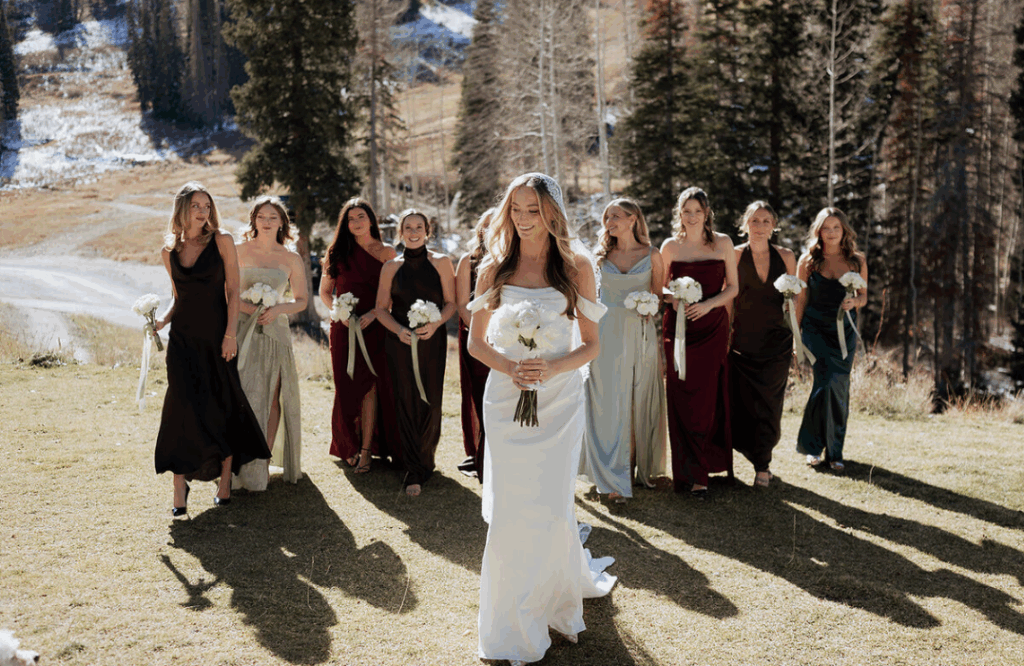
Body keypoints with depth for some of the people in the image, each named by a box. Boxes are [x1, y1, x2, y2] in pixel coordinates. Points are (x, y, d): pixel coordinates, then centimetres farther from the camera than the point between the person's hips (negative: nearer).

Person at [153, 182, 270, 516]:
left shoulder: (222, 241, -1)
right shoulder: (170, 251, 8)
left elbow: (233, 291, -4)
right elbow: (177, 296, 16)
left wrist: (230, 334, -11)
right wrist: (162, 321, -3)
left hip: (216, 336, -2)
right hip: (182, 337, 2)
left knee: (221, 407, 4)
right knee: (182, 407, -5)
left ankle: (225, 482, 17)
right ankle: (179, 487, 2)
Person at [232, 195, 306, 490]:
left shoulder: (292, 259, 7)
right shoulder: (238, 252, 3)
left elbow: (301, 300, 12)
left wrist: (278, 309, -7)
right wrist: (245, 305, -10)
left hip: (274, 332, 2)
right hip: (242, 330, -1)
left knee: (272, 397, 0)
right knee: (242, 396, -7)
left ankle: (264, 461, 11)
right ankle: (243, 466, 0)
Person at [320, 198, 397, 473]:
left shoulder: (386, 252, 4)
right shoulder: (338, 252, 10)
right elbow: (325, 292, 12)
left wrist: (373, 313, -15)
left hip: (374, 327, -2)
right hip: (344, 328, 2)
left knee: (370, 385, -5)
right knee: (347, 386, 2)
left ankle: (366, 450, -1)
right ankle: (350, 446, 16)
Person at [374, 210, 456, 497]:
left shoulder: (441, 262, 4)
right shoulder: (391, 267, 7)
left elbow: (451, 302, 4)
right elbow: (381, 308, 8)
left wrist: (435, 324, -15)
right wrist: (399, 330, -10)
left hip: (432, 341, -1)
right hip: (400, 342, 1)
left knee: (430, 402, -3)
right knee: (406, 402, 0)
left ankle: (423, 461, 16)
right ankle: (414, 469, 8)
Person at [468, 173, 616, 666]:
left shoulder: (577, 267, 1)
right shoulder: (494, 268, 5)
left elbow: (591, 344, 3)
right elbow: (475, 342, 8)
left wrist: (553, 367, -15)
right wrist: (509, 367, -12)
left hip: (560, 399, -1)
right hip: (505, 398, 1)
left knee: (549, 507, -4)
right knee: (509, 510, 0)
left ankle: (555, 601, 24)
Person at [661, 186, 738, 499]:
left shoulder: (722, 243, 4)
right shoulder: (670, 246, 4)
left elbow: (732, 287, 5)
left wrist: (708, 304, -11)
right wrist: (673, 299, -10)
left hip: (712, 326, 0)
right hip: (678, 326, 0)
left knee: (708, 397, -3)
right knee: (682, 398, -3)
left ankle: (706, 465, 10)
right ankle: (692, 473, 4)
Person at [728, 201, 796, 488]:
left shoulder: (785, 257, 5)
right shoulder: (735, 255, 0)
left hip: (776, 342, 1)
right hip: (742, 342, -1)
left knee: (768, 405, 1)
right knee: (742, 404, 0)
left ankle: (762, 465, 14)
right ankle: (760, 460, 21)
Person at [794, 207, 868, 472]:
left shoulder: (857, 261, 5)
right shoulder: (808, 260, 1)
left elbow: (864, 296, 11)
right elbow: (801, 300, 4)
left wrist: (853, 301, -12)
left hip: (845, 330, 2)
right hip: (816, 328, -2)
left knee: (840, 388, 2)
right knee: (827, 381, -15)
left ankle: (834, 450, 16)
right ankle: (812, 445, 1)